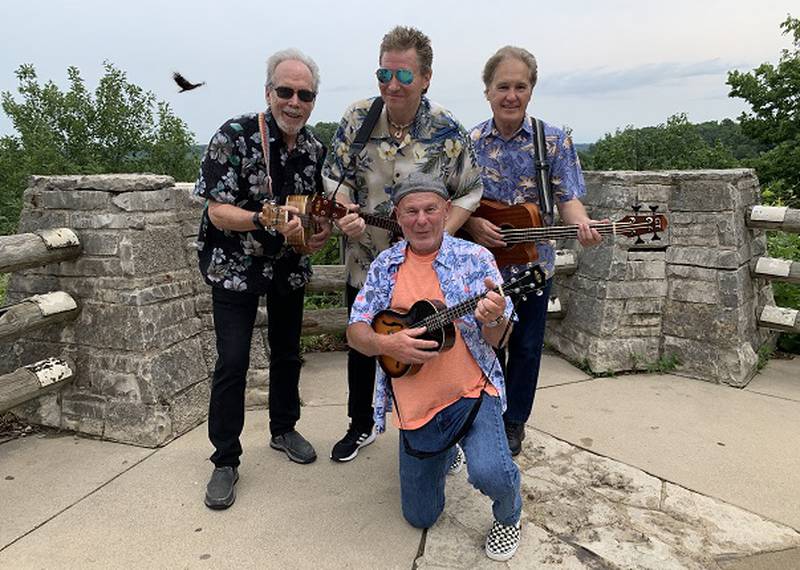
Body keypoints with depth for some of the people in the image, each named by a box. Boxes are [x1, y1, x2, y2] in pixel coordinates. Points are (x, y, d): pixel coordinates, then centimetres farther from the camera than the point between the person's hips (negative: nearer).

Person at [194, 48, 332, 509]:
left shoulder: (314, 148, 0)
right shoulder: (234, 137, -16)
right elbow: (218, 212, -19)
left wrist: (323, 231, -8)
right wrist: (263, 221, -35)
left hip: (289, 267, 5)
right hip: (235, 266, -5)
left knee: (287, 352, 16)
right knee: (232, 363, -7)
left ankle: (284, 429, 37)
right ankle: (226, 461, 9)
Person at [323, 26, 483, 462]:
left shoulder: (448, 131, -11)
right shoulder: (358, 117, -6)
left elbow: (470, 192, -4)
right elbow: (338, 176, 1)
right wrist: (345, 214, -20)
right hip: (365, 262, 3)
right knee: (361, 348, 17)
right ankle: (361, 426, 41)